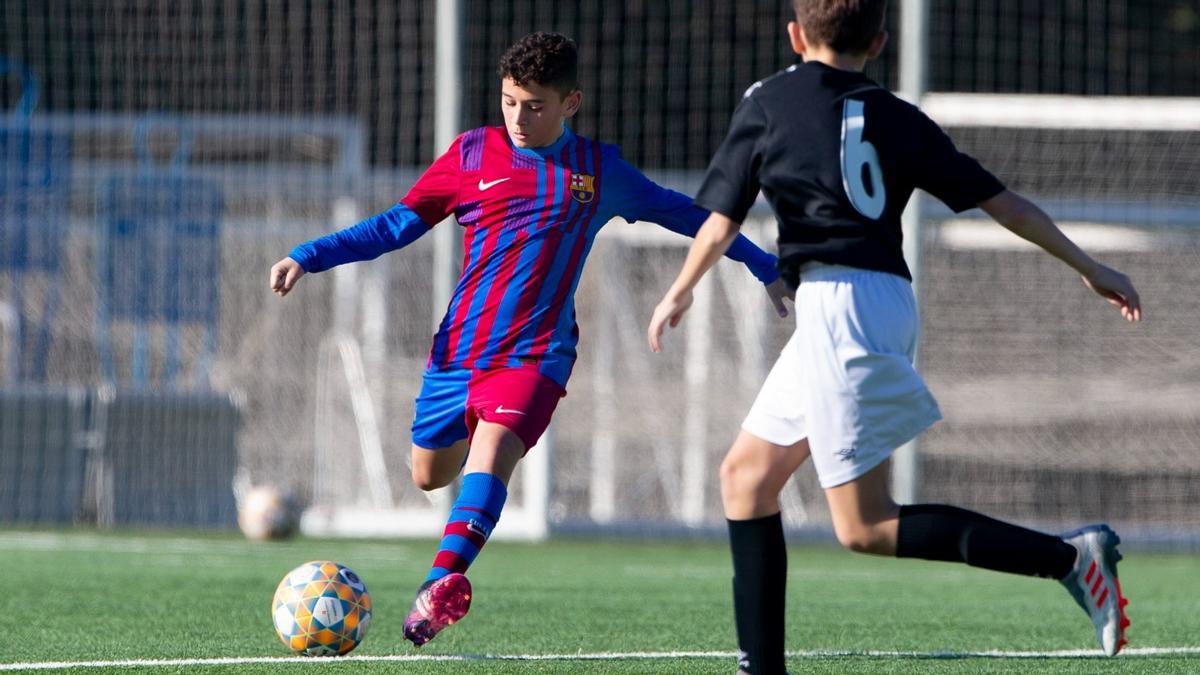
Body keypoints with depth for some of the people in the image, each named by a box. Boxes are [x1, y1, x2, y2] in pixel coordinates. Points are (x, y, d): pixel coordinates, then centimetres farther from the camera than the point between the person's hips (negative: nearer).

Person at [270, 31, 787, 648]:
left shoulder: (601, 170, 7)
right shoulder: (474, 153, 5)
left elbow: (685, 215, 21)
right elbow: (397, 226, 9)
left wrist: (765, 266, 27)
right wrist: (306, 258, 0)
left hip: (536, 353, -2)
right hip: (459, 344, 2)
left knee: (491, 452, -27)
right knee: (430, 474, 12)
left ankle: (443, 582, -43)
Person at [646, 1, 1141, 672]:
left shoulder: (767, 102, 3)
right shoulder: (898, 120, 14)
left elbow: (722, 220, 5)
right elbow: (1004, 201, 13)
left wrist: (681, 292, 23)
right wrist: (1090, 268, 21)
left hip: (839, 301, -7)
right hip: (888, 298, 7)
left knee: (866, 527, -8)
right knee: (747, 474, 17)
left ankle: (1068, 556, -19)